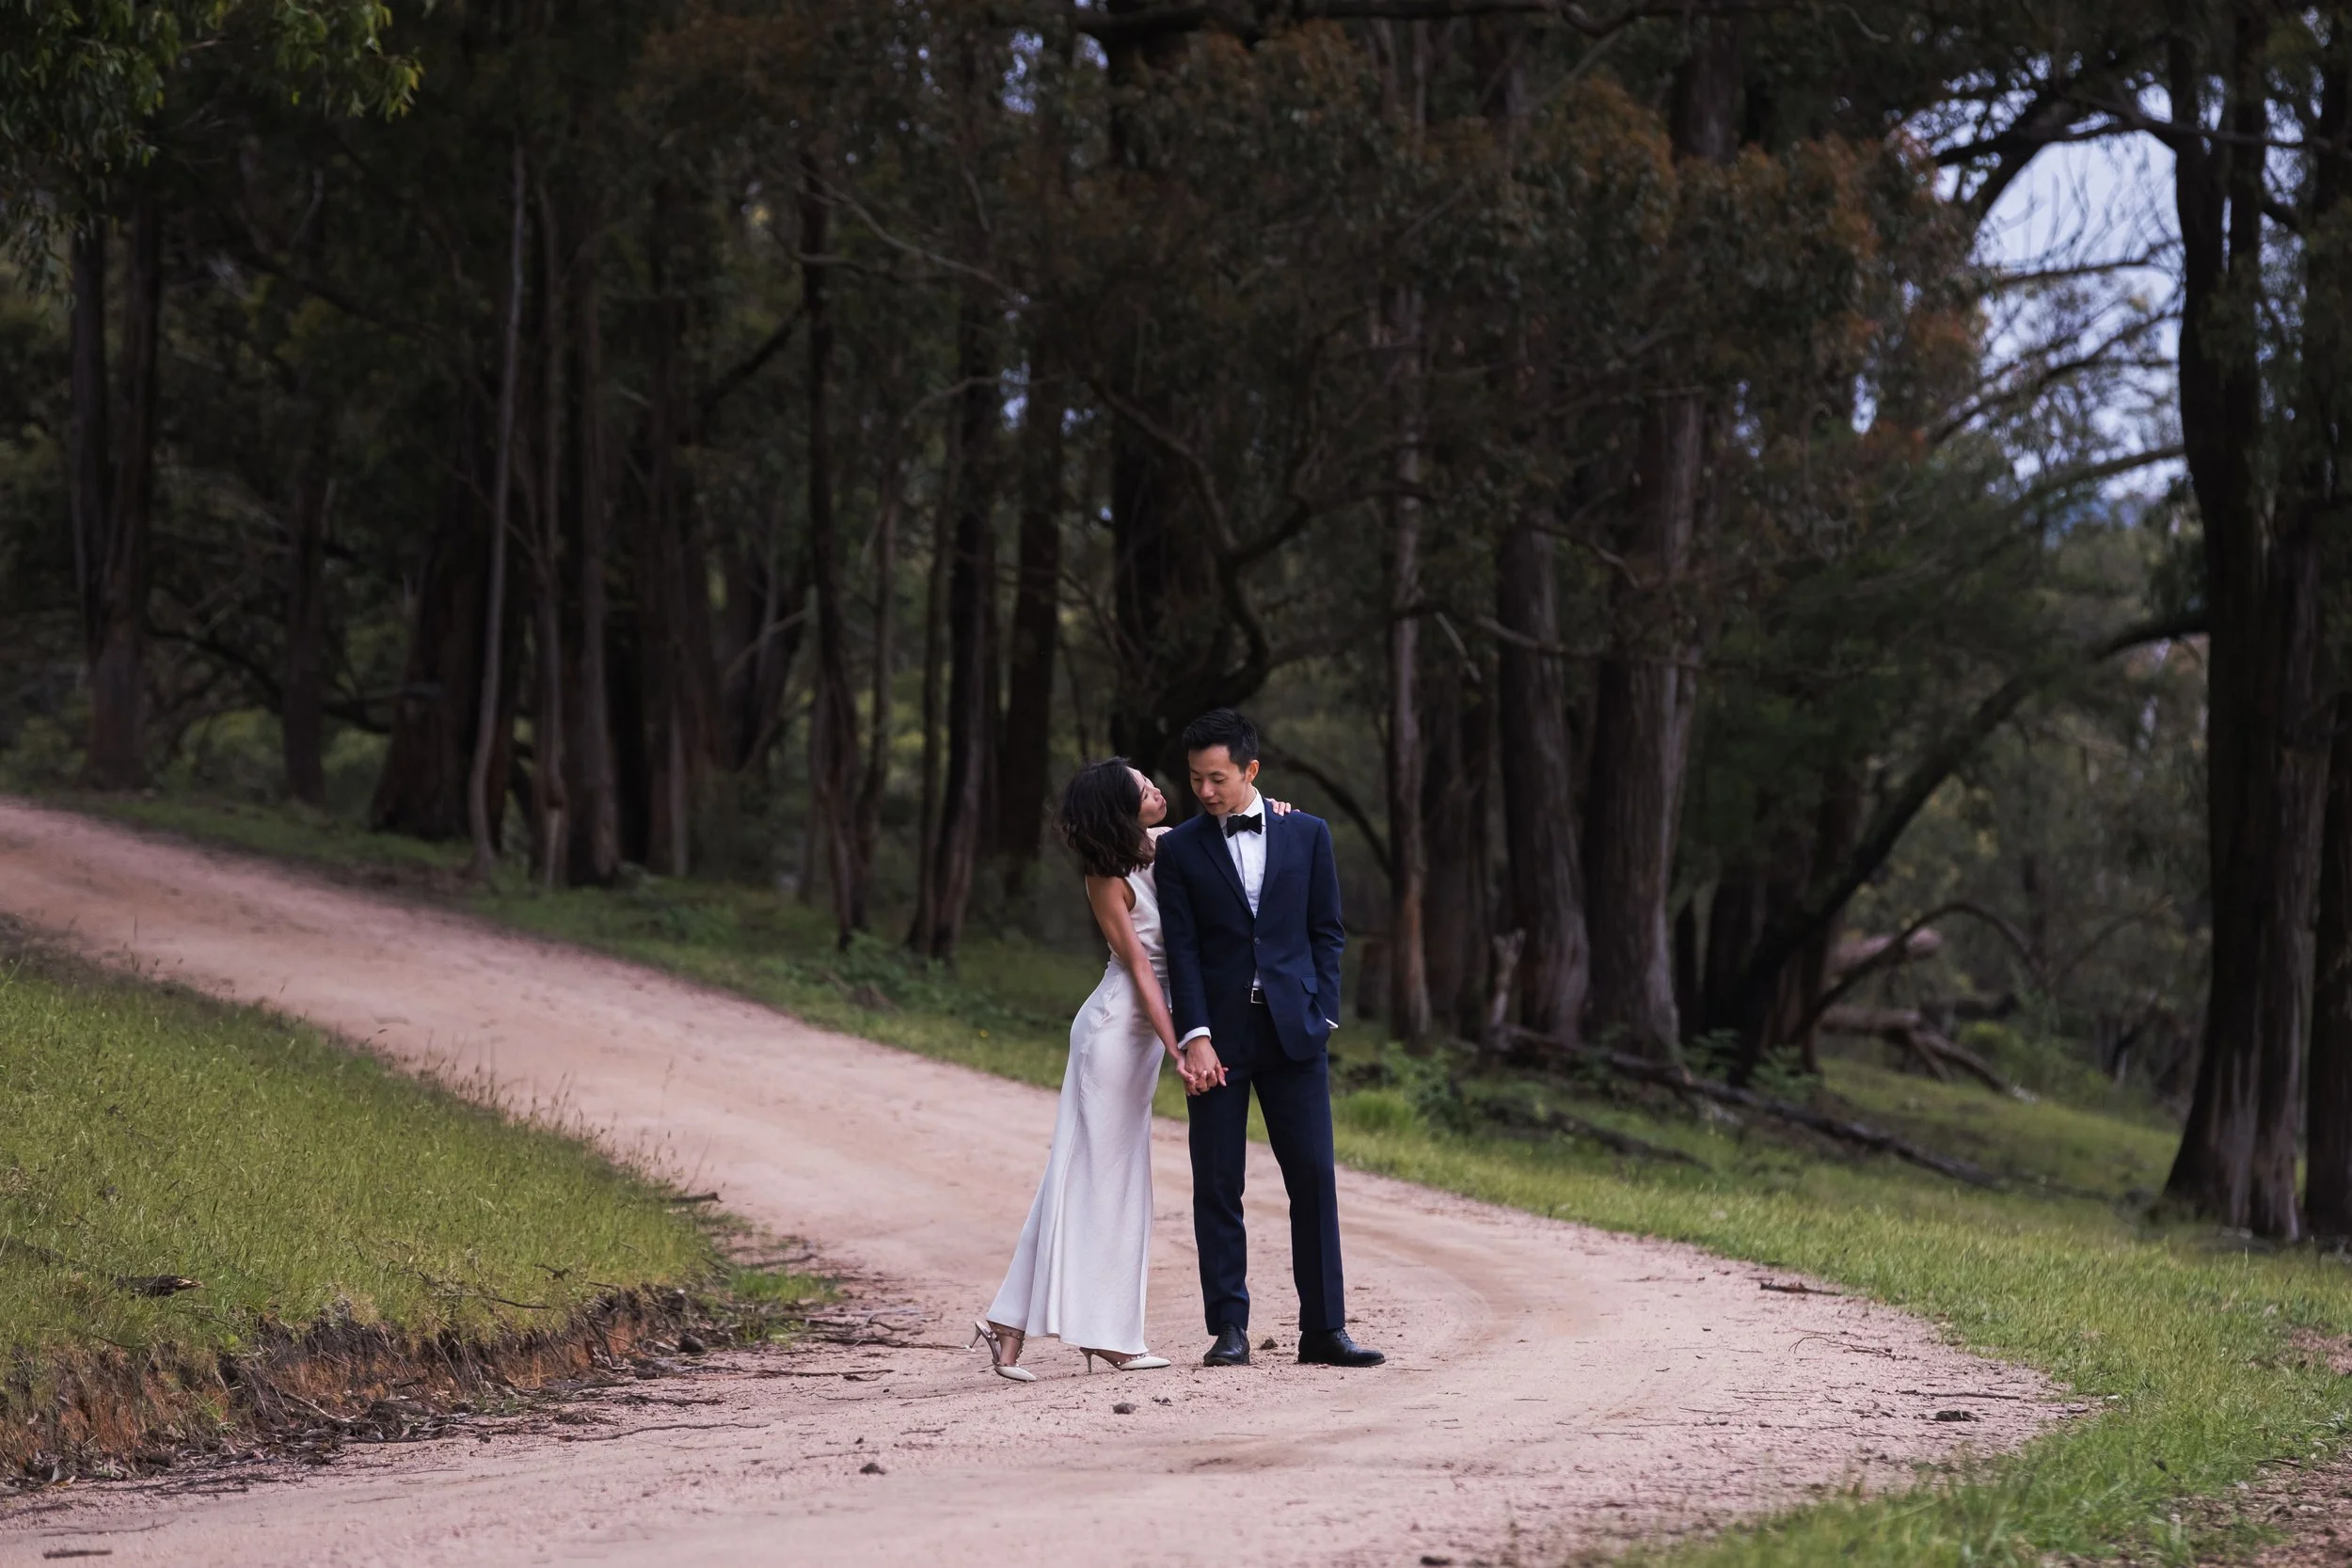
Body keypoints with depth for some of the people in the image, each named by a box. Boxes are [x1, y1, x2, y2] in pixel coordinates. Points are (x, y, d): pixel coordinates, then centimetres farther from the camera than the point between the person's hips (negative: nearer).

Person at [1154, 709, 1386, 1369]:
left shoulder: (1306, 834, 8)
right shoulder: (1179, 851, 4)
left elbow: (1327, 933, 10)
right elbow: (1182, 950, -2)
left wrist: (1321, 1016, -1)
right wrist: (1195, 1036, -13)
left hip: (1292, 1030, 1)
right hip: (1219, 1034, -1)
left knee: (1314, 1177, -1)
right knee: (1216, 1184, -1)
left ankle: (1323, 1328, 4)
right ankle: (1229, 1330, 4)